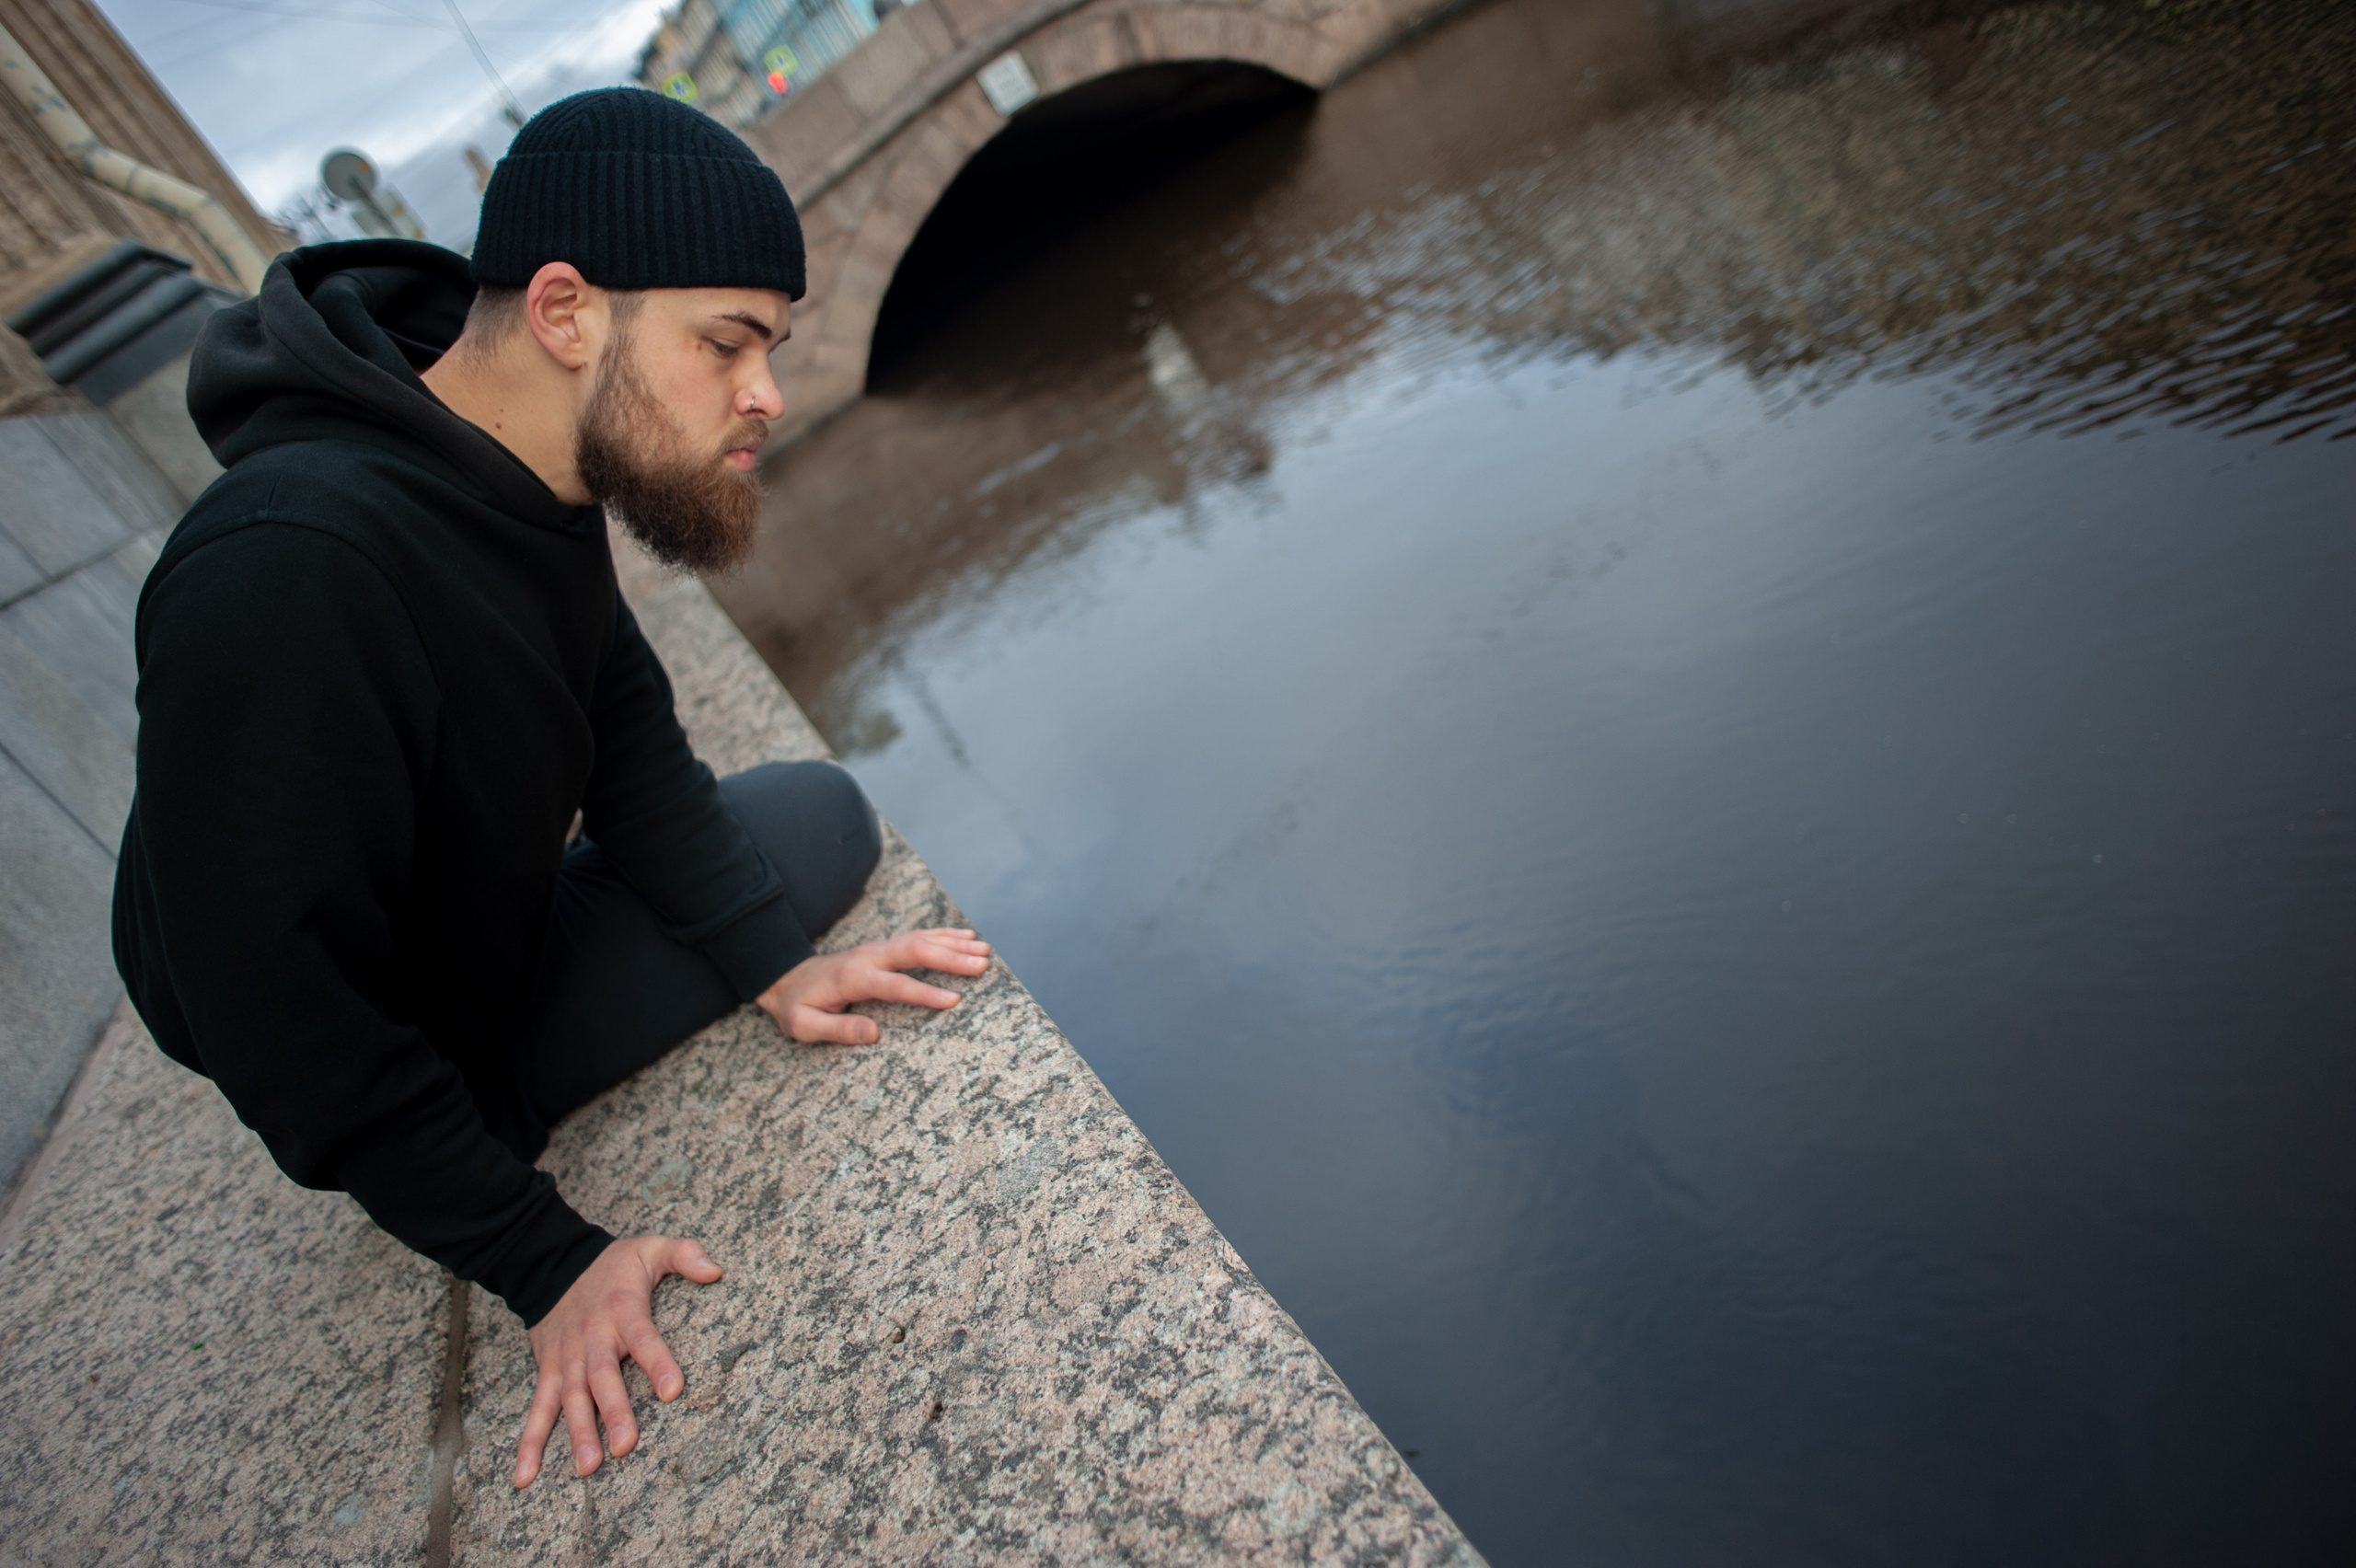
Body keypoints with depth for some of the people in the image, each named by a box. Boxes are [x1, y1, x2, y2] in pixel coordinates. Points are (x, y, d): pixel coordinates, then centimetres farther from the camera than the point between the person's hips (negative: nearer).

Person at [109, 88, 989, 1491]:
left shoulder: (538, 475, -11)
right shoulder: (285, 572, -38)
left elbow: (631, 737, -2)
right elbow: (290, 1028, -32)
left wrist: (771, 958, -12)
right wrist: (546, 1264, -25)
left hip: (511, 921, 8)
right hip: (397, 1087, -7)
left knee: (827, 812, 6)